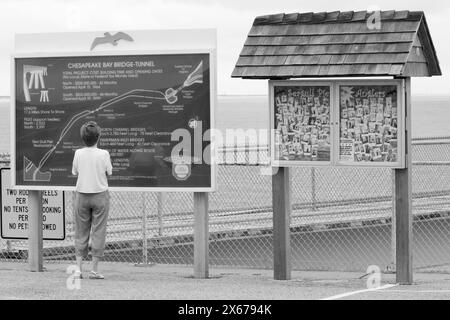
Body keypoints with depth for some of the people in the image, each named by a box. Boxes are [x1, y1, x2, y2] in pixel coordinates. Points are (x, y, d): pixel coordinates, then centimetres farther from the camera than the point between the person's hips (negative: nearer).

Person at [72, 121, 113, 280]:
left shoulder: (78, 153, -5)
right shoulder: (103, 154, -11)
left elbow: (74, 172, 6)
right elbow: (109, 172, 0)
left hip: (82, 194, 2)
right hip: (100, 195, -2)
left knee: (81, 232, 9)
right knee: (98, 232, 3)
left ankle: (78, 268, 4)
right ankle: (94, 269, 1)